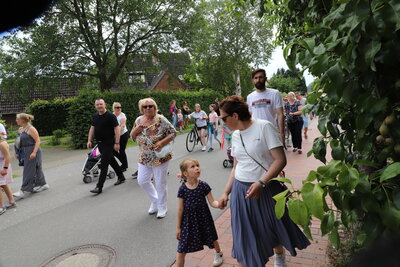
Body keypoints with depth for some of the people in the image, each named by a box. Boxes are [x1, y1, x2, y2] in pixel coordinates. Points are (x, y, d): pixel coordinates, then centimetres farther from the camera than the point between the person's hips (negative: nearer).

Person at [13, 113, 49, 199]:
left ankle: (24, 190, -4)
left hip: (32, 152, -8)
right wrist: (16, 152, 13)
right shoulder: (20, 129, 13)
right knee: (36, 169, 15)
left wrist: (34, 152, -23)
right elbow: (19, 142, 19)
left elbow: (38, 141, -17)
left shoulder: (31, 129, -13)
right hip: (25, 153, 8)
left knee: (28, 171, -6)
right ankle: (43, 184, 26)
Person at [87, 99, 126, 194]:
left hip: (108, 143, -7)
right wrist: (89, 140, 10)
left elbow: (117, 129, -16)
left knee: (104, 164, -8)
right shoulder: (95, 116, 9)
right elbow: (92, 128, 16)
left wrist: (117, 143, -21)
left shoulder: (110, 116, -13)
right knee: (111, 160, 18)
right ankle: (121, 177, 34)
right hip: (100, 143, 8)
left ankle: (99, 187, -4)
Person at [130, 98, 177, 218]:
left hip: (160, 157, -5)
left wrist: (162, 142, -25)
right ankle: (155, 201, 36)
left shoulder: (160, 120, -14)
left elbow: (173, 133, -12)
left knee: (160, 183, 5)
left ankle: (162, 207, 27)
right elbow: (132, 137, 10)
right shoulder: (138, 120, 3)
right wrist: (136, 130, -12)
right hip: (144, 158, 6)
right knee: (142, 181, 11)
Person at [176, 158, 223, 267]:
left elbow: (212, 202, -9)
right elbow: (180, 209, -6)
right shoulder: (182, 189, -14)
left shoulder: (204, 186, -12)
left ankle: (218, 253, 58)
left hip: (203, 218, 2)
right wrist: (178, 227, 0)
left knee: (212, 239, 25)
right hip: (188, 221, -1)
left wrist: (219, 204, -32)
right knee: (181, 250, 1)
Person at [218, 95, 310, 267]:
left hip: (267, 189, -4)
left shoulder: (264, 127, -13)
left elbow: (280, 160, -17)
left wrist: (261, 183, -24)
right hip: (241, 190, 4)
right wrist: (226, 193, 6)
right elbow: (236, 167, 11)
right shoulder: (235, 135, 5)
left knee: (274, 226, 17)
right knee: (245, 234, 7)